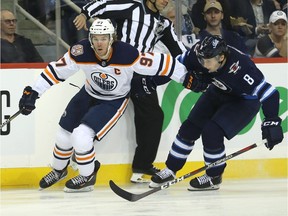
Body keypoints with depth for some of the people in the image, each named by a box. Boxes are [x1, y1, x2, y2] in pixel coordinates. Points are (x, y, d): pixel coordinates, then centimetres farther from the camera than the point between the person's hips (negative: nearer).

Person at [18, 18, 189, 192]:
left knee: (82, 136, -20)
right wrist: (33, 93, -21)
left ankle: (87, 177, 4)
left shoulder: (127, 54, -33)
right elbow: (55, 70, -18)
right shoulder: (81, 53, -26)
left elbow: (160, 63, -25)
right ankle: (58, 170, 41)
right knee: (64, 134, 10)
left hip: (115, 101, -4)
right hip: (89, 94, 4)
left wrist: (186, 77, -19)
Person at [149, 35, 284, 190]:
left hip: (245, 100, -6)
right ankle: (170, 169, 20)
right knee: (189, 128, 3)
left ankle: (214, 177, 2)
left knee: (212, 132, -20)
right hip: (218, 92, 6)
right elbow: (179, 63, -5)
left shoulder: (240, 68, -41)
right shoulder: (199, 53, -25)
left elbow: (267, 92, -39)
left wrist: (272, 122, -42)